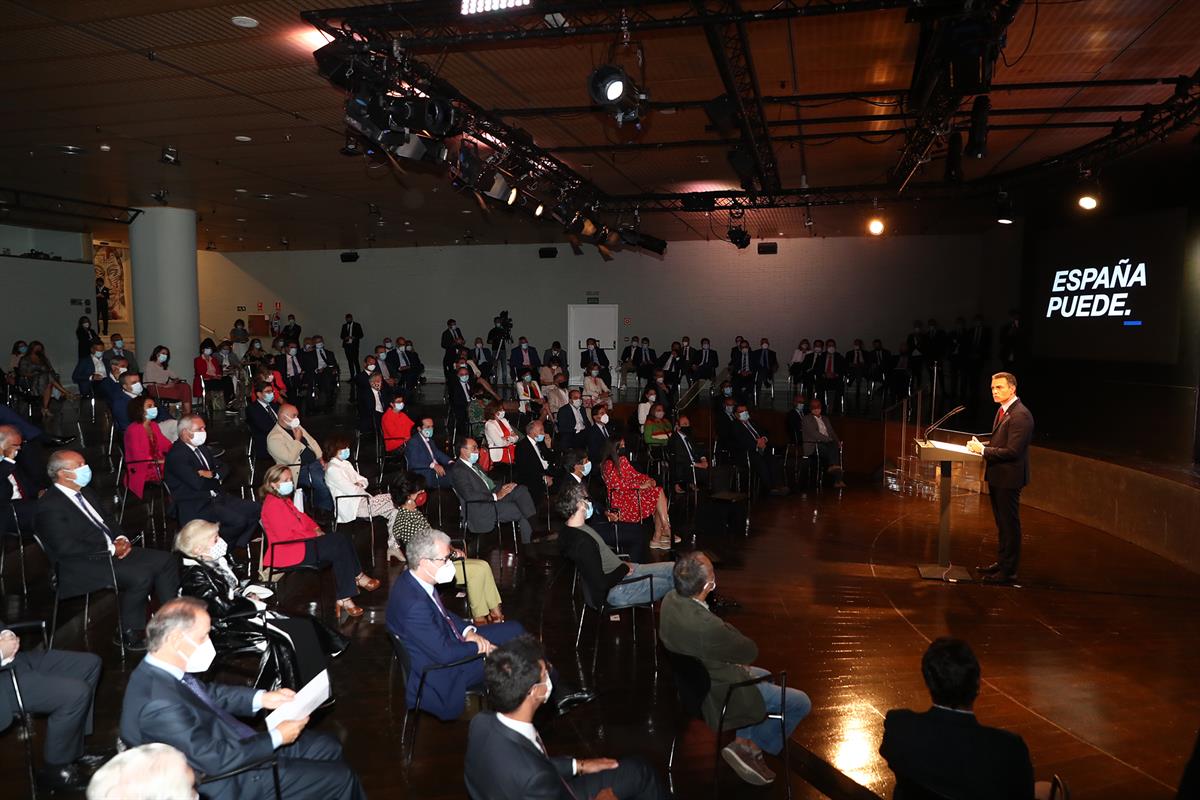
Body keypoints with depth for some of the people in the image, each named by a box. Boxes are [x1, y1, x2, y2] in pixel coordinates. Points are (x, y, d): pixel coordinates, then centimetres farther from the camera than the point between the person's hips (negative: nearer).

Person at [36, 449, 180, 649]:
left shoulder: (86, 493, 16)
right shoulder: (50, 506, -12)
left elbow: (107, 520, 23)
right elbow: (66, 547, -20)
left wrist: (121, 539, 1)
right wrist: (111, 549, -17)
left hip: (114, 550, 9)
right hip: (83, 567, -9)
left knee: (165, 560, -7)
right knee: (141, 574, -29)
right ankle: (129, 634, -11)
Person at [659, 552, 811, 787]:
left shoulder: (670, 599, -15)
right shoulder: (707, 626, -40)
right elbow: (750, 651, -19)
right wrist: (727, 627, -3)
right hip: (716, 695, -8)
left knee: (765, 677, 30)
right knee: (801, 703, 6)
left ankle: (745, 741, 28)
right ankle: (750, 747, 17)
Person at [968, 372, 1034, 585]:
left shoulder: (1020, 415, -20)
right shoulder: (1002, 411, 12)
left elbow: (1012, 451, -24)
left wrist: (983, 450, -19)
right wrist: (981, 444, 3)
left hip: (1008, 478, -10)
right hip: (997, 476, 10)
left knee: (1010, 525, 0)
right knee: (1001, 523, 20)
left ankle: (1008, 571, 8)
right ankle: (1002, 562, 33)